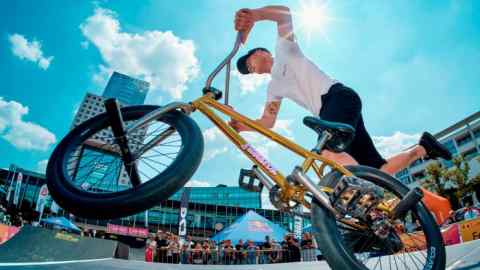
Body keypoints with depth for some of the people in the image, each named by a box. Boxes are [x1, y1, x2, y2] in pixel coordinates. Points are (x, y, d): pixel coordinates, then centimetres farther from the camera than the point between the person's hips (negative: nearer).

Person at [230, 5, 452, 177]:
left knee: (328, 151, -34)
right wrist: (241, 126, 2)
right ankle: (421, 148, 15)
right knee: (378, 169, 0)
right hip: (328, 111, 8)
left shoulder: (283, 49, 13)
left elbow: (285, 13, -3)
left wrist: (253, 15, -19)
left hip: (339, 97, -7)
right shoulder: (274, 87, 28)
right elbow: (268, 121, 17)